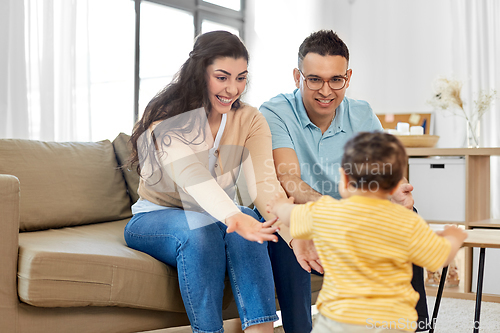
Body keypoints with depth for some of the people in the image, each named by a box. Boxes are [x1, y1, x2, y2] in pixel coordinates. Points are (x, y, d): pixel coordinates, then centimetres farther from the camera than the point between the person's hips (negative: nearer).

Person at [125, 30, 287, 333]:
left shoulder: (250, 120, -6)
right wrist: (233, 217, -57)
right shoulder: (168, 118, -18)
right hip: (156, 219, -3)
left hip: (222, 218, 3)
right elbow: (191, 175, -38)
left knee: (248, 228, -30)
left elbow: (264, 182, -21)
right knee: (201, 229, -36)